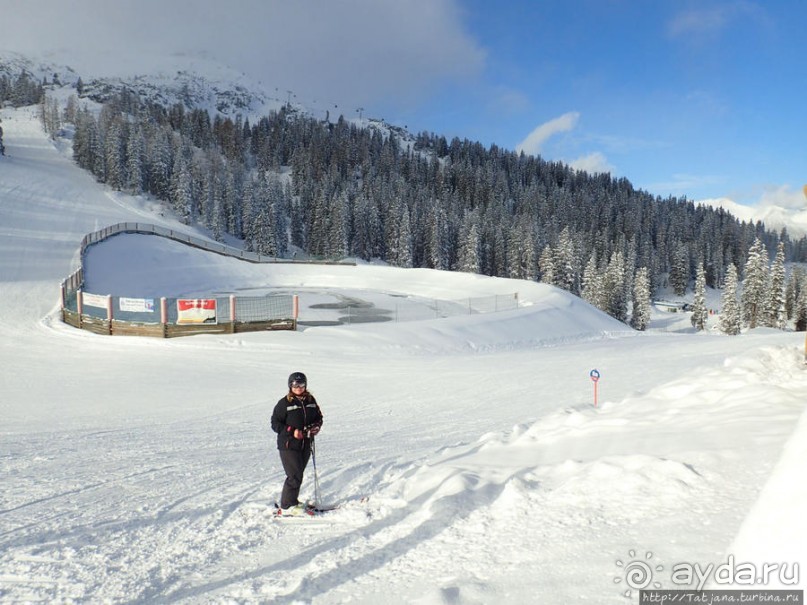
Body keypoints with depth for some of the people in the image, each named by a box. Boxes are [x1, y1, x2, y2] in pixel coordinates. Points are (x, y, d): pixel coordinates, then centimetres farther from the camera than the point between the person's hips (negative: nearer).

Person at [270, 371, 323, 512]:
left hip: (305, 445, 5)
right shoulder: (284, 403, -8)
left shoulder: (310, 400, 7)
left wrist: (316, 426, -4)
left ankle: (292, 501, 29)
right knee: (295, 476, -9)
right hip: (288, 445, -5)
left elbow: (318, 417, 18)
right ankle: (288, 505, 5)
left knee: (298, 474, 14)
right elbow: (275, 423, -8)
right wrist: (292, 431, -18)